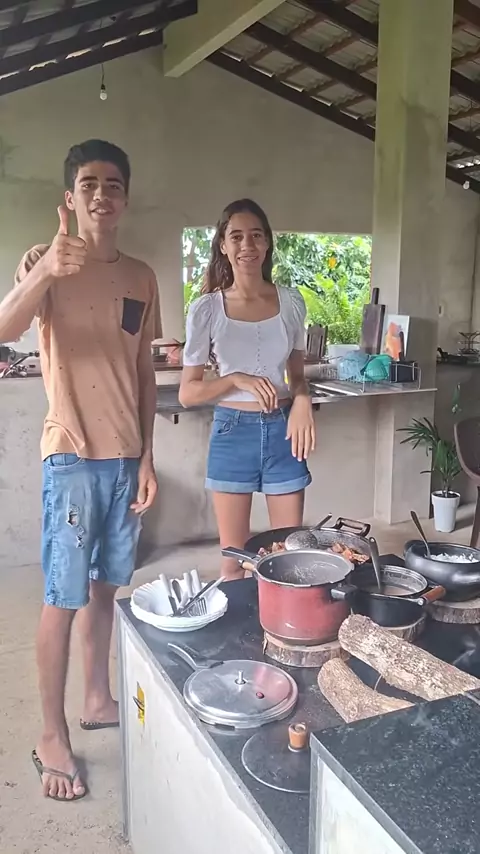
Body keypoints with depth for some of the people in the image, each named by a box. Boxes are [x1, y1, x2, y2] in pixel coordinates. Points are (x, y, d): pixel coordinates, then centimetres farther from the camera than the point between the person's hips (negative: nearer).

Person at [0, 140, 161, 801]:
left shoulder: (141, 278, 9)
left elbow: (144, 373, 12)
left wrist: (146, 458, 7)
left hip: (127, 457, 5)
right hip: (73, 456, -5)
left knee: (106, 586, 16)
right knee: (64, 599, 2)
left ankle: (98, 700, 34)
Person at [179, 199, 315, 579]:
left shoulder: (291, 301, 2)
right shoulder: (207, 309, -5)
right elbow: (188, 393, -3)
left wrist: (303, 400, -9)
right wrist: (236, 379, -18)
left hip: (282, 430, 2)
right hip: (233, 432, -2)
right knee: (234, 558, 10)